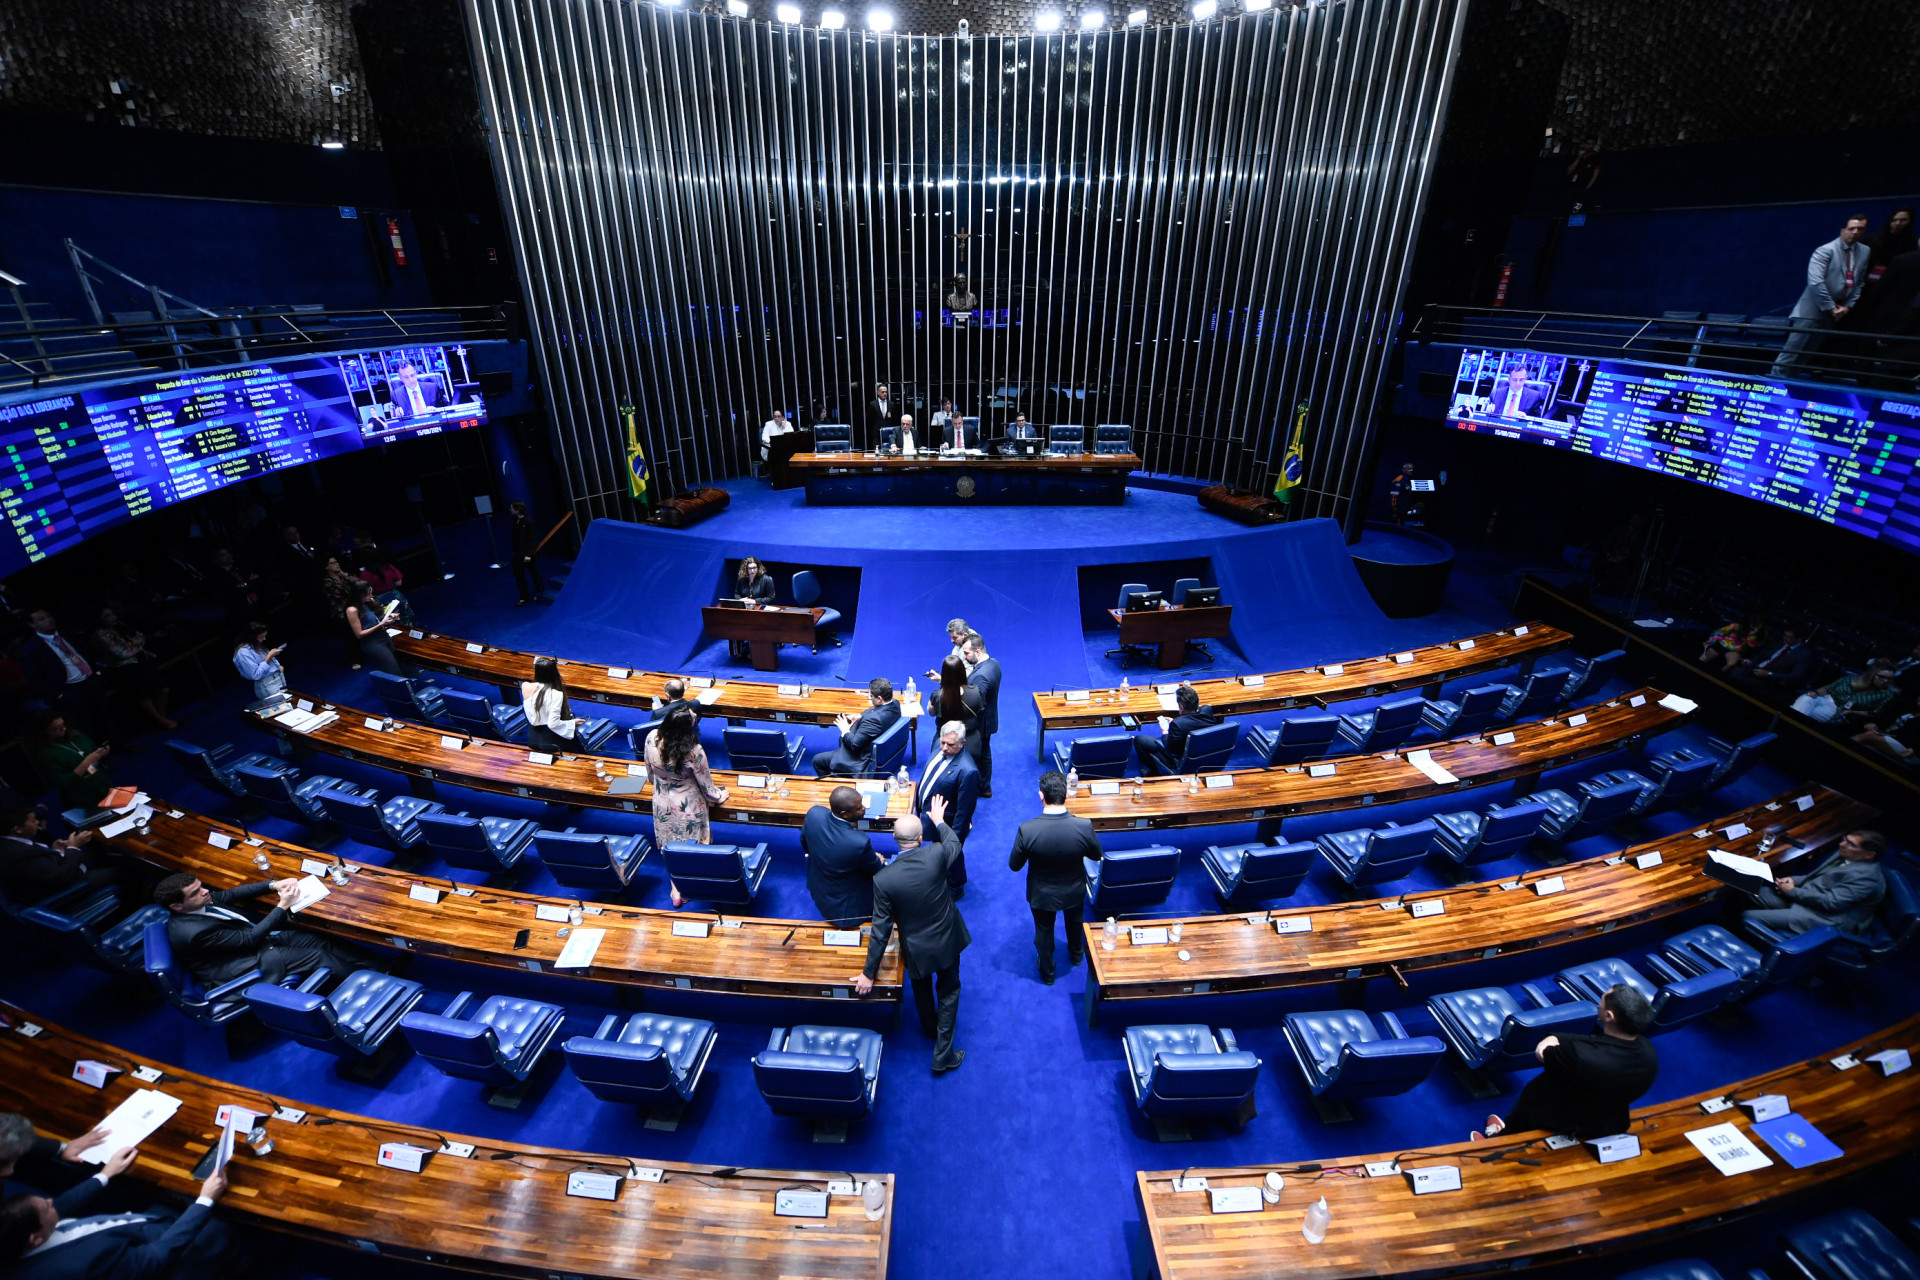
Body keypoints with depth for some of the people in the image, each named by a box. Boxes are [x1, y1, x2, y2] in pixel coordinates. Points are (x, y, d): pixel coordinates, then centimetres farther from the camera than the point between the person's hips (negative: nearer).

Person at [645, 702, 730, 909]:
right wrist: (719, 796, 4)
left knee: (671, 845, 25)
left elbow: (650, 771, -1)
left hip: (662, 803, 4)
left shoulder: (652, 738, -22)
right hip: (687, 806, -4)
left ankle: (675, 888, 41)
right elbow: (706, 786, -18)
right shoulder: (693, 751, -35)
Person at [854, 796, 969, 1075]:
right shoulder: (937, 855, -27)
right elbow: (954, 844, 0)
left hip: (916, 949, 0)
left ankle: (930, 1028, 57)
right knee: (948, 991, 23)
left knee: (921, 989, 30)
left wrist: (869, 973, -7)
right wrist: (939, 821, 18)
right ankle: (943, 1055, 33)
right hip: (947, 940, 0)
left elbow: (881, 930, -20)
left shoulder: (883, 879, -28)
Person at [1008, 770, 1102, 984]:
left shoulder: (1026, 830, -34)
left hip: (1041, 895, -1)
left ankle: (1047, 973, 52)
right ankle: (1076, 954, 63)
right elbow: (1096, 856, -11)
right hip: (1074, 892, 2)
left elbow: (1014, 866, -17)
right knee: (1075, 924, 34)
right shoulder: (1084, 826, -32)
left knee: (1044, 931, 28)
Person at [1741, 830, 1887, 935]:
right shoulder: (1845, 855, 8)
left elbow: (1831, 902, -24)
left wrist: (1793, 891, -14)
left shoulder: (1864, 876, -21)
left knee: (1748, 917, -20)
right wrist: (1794, 880, 0)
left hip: (1824, 918, -10)